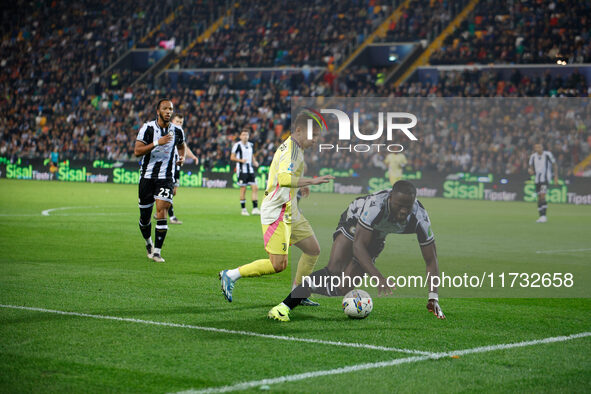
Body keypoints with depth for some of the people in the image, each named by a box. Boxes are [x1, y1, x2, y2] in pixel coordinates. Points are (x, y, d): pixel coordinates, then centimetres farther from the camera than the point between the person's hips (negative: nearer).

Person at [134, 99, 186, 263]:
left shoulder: (177, 131, 2)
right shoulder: (148, 128, -7)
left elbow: (181, 146, 24)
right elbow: (137, 151, -16)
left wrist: (182, 157, 3)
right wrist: (157, 143, -26)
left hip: (166, 177, 0)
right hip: (147, 176, 0)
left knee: (162, 211, -16)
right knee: (145, 216, 7)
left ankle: (157, 252, -12)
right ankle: (148, 242, 36)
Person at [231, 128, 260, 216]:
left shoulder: (251, 145, 14)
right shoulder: (237, 145, -4)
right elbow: (232, 157, -4)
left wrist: (255, 162, 6)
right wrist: (241, 160, -19)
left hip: (250, 170, 6)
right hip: (241, 170, -6)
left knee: (255, 188, -4)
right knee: (243, 189, -4)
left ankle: (255, 208, -3)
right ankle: (243, 209, 5)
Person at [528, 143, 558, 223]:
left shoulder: (548, 154, -6)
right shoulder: (533, 156, 6)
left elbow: (555, 165, 2)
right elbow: (531, 167, 14)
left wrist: (556, 177, -2)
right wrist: (530, 170, -11)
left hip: (545, 178, -5)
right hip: (537, 179, 5)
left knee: (542, 196, -19)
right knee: (539, 198, 7)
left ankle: (543, 216, -20)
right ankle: (541, 216, 14)